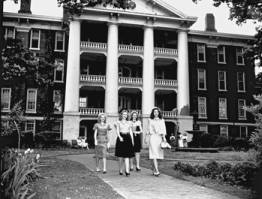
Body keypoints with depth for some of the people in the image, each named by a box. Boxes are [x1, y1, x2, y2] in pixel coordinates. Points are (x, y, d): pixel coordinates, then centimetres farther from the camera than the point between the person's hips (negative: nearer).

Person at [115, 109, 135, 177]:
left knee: (127, 155, -7)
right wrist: (120, 137, -20)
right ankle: (120, 170, 19)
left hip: (128, 139, 2)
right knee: (121, 156, 4)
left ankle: (127, 171, -15)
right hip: (121, 138, -2)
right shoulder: (118, 122, 8)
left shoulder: (128, 123, 15)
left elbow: (131, 132, 14)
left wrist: (132, 140, 8)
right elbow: (117, 131, -1)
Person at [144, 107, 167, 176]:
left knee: (158, 154, 4)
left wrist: (164, 138, -6)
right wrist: (146, 138, 11)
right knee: (154, 154, -12)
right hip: (152, 137, -2)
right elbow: (148, 130, 11)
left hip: (159, 137, 2)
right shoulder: (150, 120, 7)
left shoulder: (162, 120, 10)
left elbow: (163, 129, 5)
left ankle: (154, 170, 16)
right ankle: (157, 171, -18)